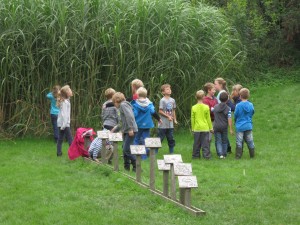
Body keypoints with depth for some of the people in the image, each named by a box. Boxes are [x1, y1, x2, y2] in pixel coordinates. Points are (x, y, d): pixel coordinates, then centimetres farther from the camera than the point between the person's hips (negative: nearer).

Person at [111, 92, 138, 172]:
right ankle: (126, 167, 16)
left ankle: (136, 166, -11)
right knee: (125, 149, 11)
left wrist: (130, 129, -25)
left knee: (127, 149, -13)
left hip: (130, 131, -10)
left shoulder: (123, 105, -7)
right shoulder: (123, 106, 24)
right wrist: (115, 128, 34)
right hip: (126, 131, 10)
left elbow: (129, 116, -21)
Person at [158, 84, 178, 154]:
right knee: (160, 138, -3)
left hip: (170, 124, 6)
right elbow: (160, 111, -11)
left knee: (171, 139, 8)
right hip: (163, 124, -6)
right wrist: (168, 116, -15)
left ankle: (171, 152, 15)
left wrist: (175, 119, 13)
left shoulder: (172, 100, 9)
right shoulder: (162, 100, -9)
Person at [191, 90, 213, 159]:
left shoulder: (194, 107, -3)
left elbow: (192, 119, 2)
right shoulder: (206, 107, -6)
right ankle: (206, 155, -2)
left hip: (197, 128, 1)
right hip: (205, 128, -1)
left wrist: (193, 128, 13)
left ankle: (196, 155, 14)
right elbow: (208, 119, 0)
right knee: (205, 143, 0)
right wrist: (211, 128, 9)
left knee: (196, 143, 9)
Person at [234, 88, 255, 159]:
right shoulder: (251, 105, -4)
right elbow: (252, 113, 9)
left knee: (239, 142, 2)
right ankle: (252, 155, 17)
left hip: (240, 126, -3)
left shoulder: (238, 105, -14)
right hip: (248, 126, 3)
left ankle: (238, 156, 2)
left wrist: (236, 121, 17)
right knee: (250, 141, 11)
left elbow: (235, 115, -4)